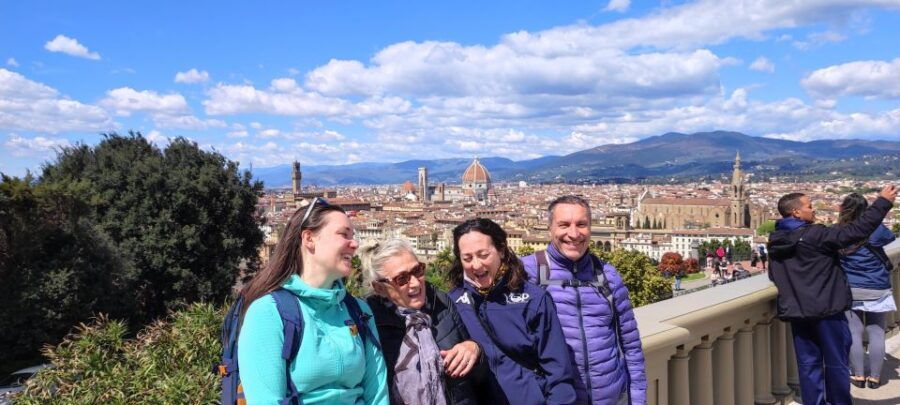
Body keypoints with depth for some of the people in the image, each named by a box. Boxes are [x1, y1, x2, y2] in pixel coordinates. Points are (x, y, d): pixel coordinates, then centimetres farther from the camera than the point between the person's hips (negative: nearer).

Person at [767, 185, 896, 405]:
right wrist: (883, 202, -10)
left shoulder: (775, 240, 4)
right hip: (825, 309, -6)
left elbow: (773, 275, 13)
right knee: (836, 362, 9)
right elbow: (855, 231, -17)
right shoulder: (815, 235, -16)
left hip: (797, 311, 6)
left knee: (808, 363, 11)